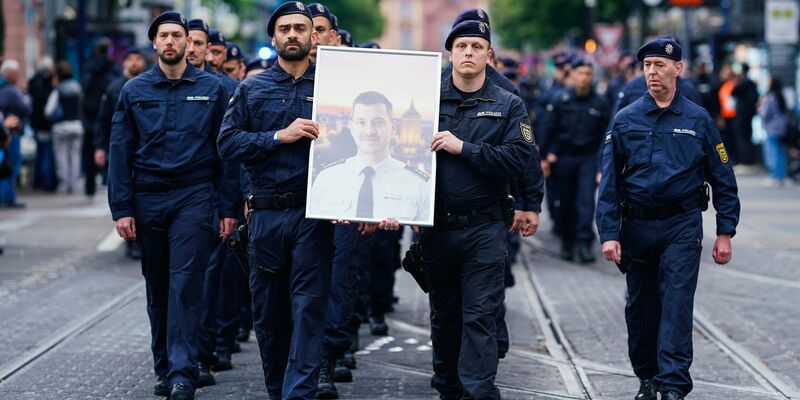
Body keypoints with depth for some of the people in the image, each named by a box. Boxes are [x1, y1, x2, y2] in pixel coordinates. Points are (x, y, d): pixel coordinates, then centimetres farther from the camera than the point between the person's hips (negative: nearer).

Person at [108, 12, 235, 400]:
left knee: (185, 285, -11)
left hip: (193, 197, -2)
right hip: (147, 200, 2)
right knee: (157, 289, 8)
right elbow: (120, 152, 5)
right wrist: (121, 208, -3)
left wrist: (230, 208, -3)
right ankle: (164, 369, 18)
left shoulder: (211, 89, 4)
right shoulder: (134, 91, 7)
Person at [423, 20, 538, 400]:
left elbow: (521, 158, -10)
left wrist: (463, 148, -16)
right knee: (444, 313, 13)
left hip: (484, 228, -2)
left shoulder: (508, 106, 3)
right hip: (436, 226, 2)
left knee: (480, 315, -7)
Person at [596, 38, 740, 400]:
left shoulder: (698, 120, 1)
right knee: (640, 308, 10)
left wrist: (725, 233, 1)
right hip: (636, 226, 2)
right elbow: (609, 181, 1)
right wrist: (609, 234, -7)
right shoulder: (625, 120, 2)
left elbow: (723, 179, 5)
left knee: (676, 305, -10)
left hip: (682, 225, -2)